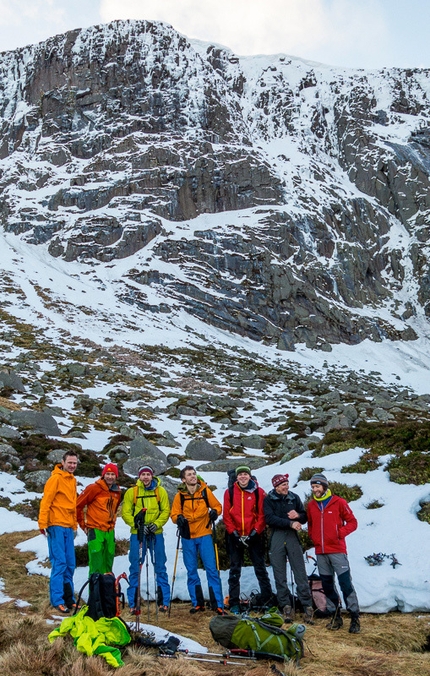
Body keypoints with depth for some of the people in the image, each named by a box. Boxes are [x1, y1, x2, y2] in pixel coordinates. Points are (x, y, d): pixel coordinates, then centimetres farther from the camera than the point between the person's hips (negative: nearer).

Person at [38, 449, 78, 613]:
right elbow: (46, 501, -12)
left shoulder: (72, 480, 16)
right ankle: (57, 600, -1)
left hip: (68, 527, 7)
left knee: (70, 564, 8)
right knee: (59, 563, -8)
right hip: (56, 526, -7)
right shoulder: (56, 478, -8)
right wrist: (43, 523, -17)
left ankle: (68, 598, 16)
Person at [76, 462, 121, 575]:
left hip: (110, 531, 6)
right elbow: (78, 505, -5)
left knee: (109, 560, 10)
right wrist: (83, 524, -1)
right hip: (95, 530, -6)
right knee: (96, 561, -9)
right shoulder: (94, 488, -9)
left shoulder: (117, 491, 10)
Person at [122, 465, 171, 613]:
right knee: (135, 567, 3)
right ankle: (133, 603, 12)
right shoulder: (131, 492, 0)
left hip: (156, 534, 1)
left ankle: (163, 601, 14)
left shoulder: (161, 491, 3)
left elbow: (166, 511, 1)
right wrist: (137, 525, -15)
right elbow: (126, 513, -2)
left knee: (160, 567, 5)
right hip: (137, 534, -1)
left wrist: (156, 524, -13)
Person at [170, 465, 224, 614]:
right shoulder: (180, 495, 0)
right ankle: (197, 603, 21)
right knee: (191, 571, 8)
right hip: (187, 537, 1)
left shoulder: (205, 491, -1)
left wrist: (215, 512, -15)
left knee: (212, 569, -4)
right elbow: (174, 514, 3)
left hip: (204, 535, -1)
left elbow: (217, 506, 7)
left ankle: (218, 604, 2)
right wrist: (178, 518, -19)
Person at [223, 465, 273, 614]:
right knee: (235, 570, 6)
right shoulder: (229, 492, 1)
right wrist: (234, 533, -8)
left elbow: (262, 514, -3)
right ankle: (234, 603, 12)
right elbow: (227, 515, 0)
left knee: (260, 569, 6)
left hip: (254, 536, -1)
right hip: (235, 536, 1)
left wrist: (255, 532, -11)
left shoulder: (259, 492, -1)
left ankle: (267, 600, 14)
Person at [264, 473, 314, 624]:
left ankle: (307, 606, 0)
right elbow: (270, 519, -11)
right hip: (277, 537, -1)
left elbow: (304, 518, 13)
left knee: (301, 573, -3)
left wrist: (298, 516, -10)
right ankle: (286, 606, 12)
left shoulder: (294, 497, 9)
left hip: (292, 537, 1)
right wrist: (290, 523, -17)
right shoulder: (269, 500, 2)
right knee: (280, 575, 3)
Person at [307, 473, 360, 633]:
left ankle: (355, 618, -1)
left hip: (337, 550, -5)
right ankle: (336, 616, 23)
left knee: (345, 583, -8)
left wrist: (340, 533, -14)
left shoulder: (338, 502, -5)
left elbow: (352, 522, -2)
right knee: (327, 585, 10)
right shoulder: (311, 505, 7)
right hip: (320, 552, 5)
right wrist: (313, 537, 6)